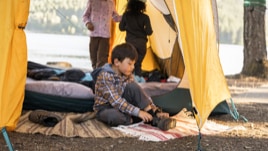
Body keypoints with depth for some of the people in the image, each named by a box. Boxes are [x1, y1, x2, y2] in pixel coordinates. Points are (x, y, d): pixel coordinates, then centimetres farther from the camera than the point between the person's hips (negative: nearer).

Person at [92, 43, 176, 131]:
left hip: (123, 107, 5)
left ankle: (155, 117, -25)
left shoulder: (128, 75, -3)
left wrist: (156, 112, -17)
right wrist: (138, 112, -38)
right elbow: (116, 101, -32)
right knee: (114, 116, -43)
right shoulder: (105, 76, -25)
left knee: (132, 87, -22)